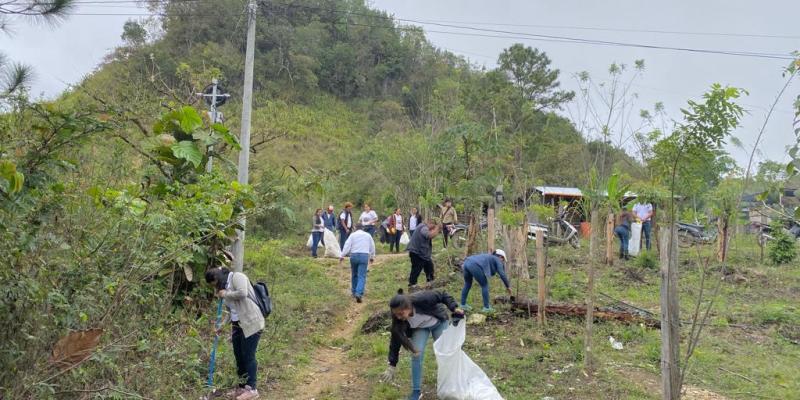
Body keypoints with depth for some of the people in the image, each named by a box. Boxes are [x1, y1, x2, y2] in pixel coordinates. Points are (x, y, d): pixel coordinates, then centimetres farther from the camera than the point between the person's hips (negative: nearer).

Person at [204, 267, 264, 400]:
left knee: (248, 356, -5)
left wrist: (226, 294, -12)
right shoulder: (224, 286, 18)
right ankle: (242, 387, 23)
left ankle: (252, 389, 3)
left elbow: (242, 293, -26)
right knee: (239, 357, 12)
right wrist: (223, 325, 13)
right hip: (237, 326, 9)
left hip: (251, 324, -9)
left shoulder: (237, 277, -7)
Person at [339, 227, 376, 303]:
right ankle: (359, 293, -22)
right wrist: (372, 257, 31)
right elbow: (372, 247, 20)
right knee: (362, 276, -6)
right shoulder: (368, 235, 16)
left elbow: (347, 246, -1)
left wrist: (342, 256, -3)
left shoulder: (352, 235, 11)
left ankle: (354, 292, 27)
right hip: (364, 256, -1)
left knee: (354, 275, 17)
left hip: (354, 255, 1)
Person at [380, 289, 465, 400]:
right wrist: (392, 365, -18)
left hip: (439, 322, -1)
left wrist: (454, 308, -37)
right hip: (420, 328, 1)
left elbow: (443, 295, -27)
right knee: (416, 355, -12)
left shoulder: (422, 299, -43)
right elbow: (396, 340, -22)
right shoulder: (398, 319, -32)